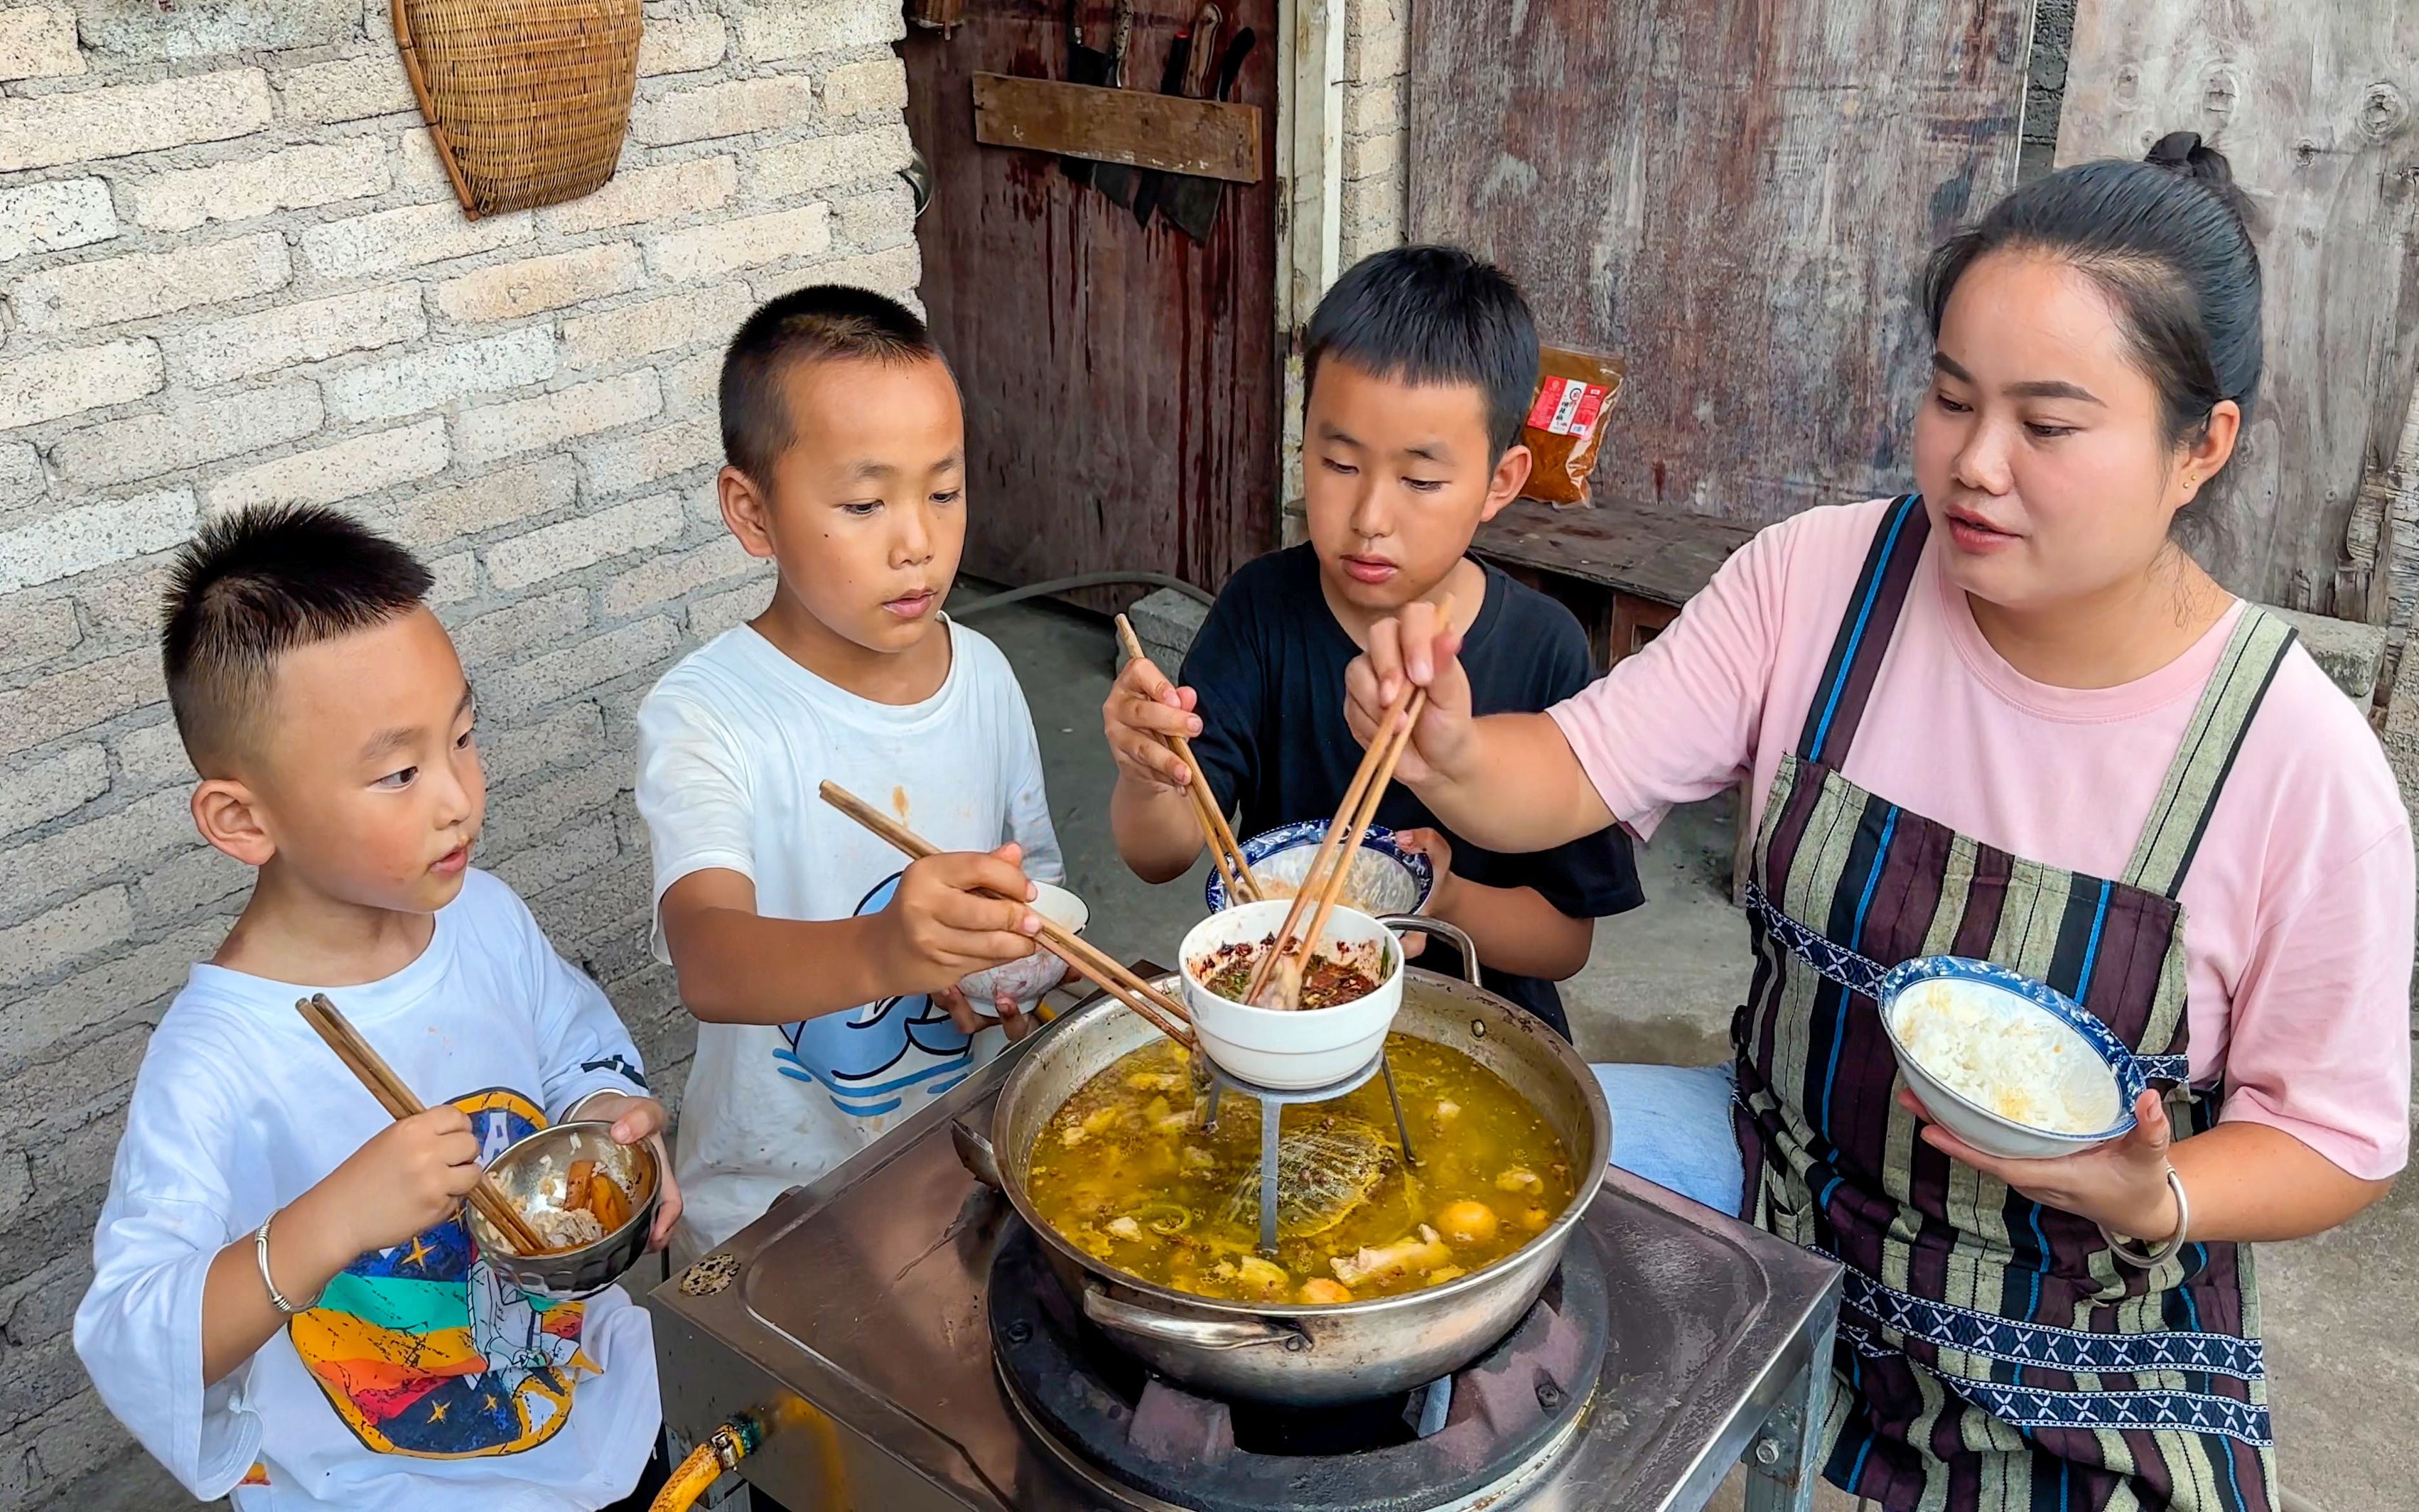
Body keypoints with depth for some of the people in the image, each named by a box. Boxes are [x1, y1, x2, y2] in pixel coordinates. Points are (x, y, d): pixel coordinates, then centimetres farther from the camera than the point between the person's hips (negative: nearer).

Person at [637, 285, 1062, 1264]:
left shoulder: (982, 676, 2)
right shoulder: (703, 719, -15)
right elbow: (708, 962, -31)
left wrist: (1019, 963, -7)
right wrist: (878, 952, -50)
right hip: (780, 1201, -4)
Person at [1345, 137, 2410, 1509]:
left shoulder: (2301, 761, -18)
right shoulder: (1822, 578, -12)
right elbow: (1579, 772, -10)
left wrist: (2152, 1200, -26)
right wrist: (1454, 756, -31)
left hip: (2090, 1345, -1)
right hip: (1772, 1180, 2)